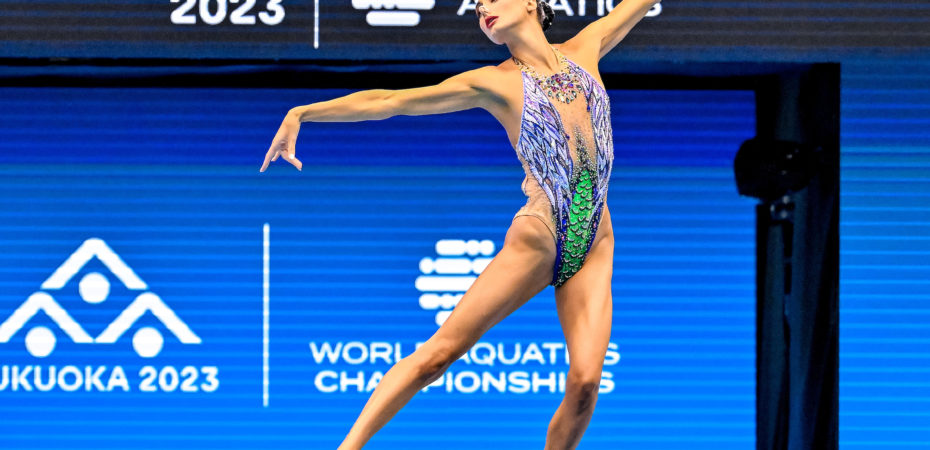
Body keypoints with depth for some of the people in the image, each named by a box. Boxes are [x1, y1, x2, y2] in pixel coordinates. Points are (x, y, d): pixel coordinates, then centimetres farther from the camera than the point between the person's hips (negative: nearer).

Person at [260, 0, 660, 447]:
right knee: (442, 350, -10)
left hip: (594, 247, 3)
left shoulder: (584, 50, 12)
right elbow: (390, 100, -2)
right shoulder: (495, 82, 2)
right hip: (537, 239, -3)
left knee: (585, 381, -12)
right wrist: (302, 113, -10)